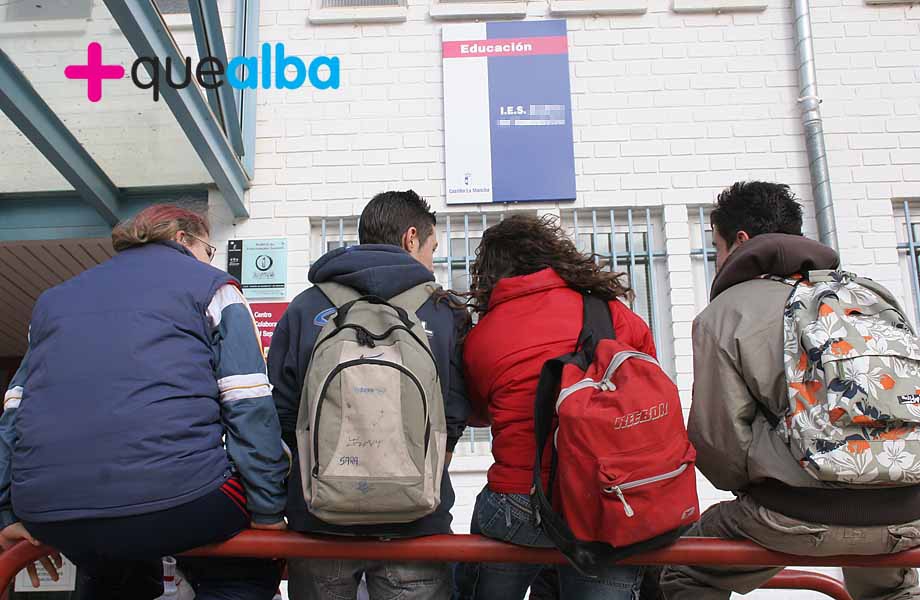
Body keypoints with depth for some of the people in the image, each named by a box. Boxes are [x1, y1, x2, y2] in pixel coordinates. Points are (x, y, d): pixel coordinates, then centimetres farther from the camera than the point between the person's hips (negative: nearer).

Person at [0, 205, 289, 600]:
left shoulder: (55, 299, 26)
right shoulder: (210, 286, 10)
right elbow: (249, 408, -1)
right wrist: (269, 511, 1)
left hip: (49, 512, 6)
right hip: (172, 491, -5)